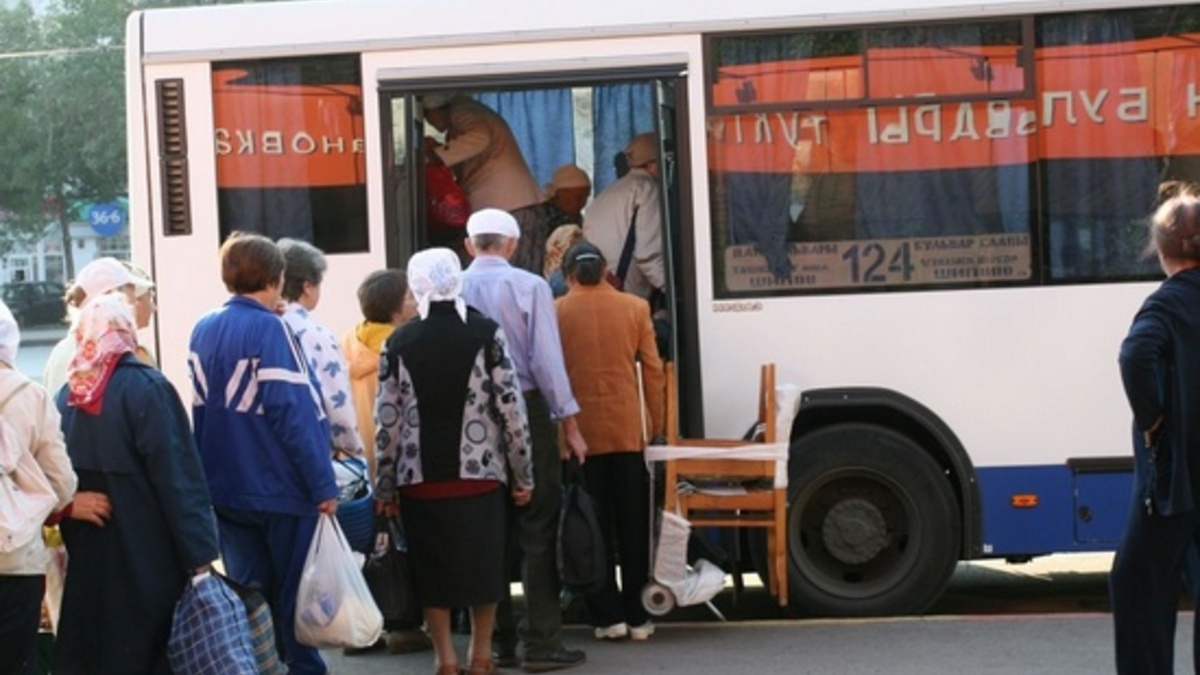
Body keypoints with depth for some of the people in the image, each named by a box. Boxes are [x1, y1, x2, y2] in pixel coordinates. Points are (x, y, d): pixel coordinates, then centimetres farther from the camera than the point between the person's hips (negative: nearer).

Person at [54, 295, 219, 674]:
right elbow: (177, 476, -16)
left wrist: (75, 539, 15)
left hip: (87, 557, 5)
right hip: (147, 557, -5)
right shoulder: (146, 387, -12)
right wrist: (200, 553, -14)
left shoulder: (67, 395, 3)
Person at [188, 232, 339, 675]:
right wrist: (323, 485, -16)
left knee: (246, 590, 13)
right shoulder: (269, 328, -15)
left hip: (225, 487, 6)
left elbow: (201, 408, 11)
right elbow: (295, 412, -18)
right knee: (294, 593, 7)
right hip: (279, 487, -6)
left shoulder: (203, 331, 6)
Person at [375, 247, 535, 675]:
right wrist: (523, 474, 4)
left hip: (421, 476, 0)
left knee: (432, 568, 9)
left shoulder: (399, 343, -1)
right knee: (482, 561, 12)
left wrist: (386, 485, 8)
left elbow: (388, 419, -1)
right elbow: (511, 407, -5)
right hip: (479, 472, 0)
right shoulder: (486, 334, -3)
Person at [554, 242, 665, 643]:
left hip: (580, 432, -1)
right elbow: (653, 370, 2)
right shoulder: (635, 308, 2)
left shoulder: (556, 312, -3)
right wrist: (656, 424, 10)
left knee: (593, 526, 6)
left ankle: (608, 616, 6)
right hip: (627, 429, 1)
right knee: (633, 525, 8)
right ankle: (638, 616, 10)